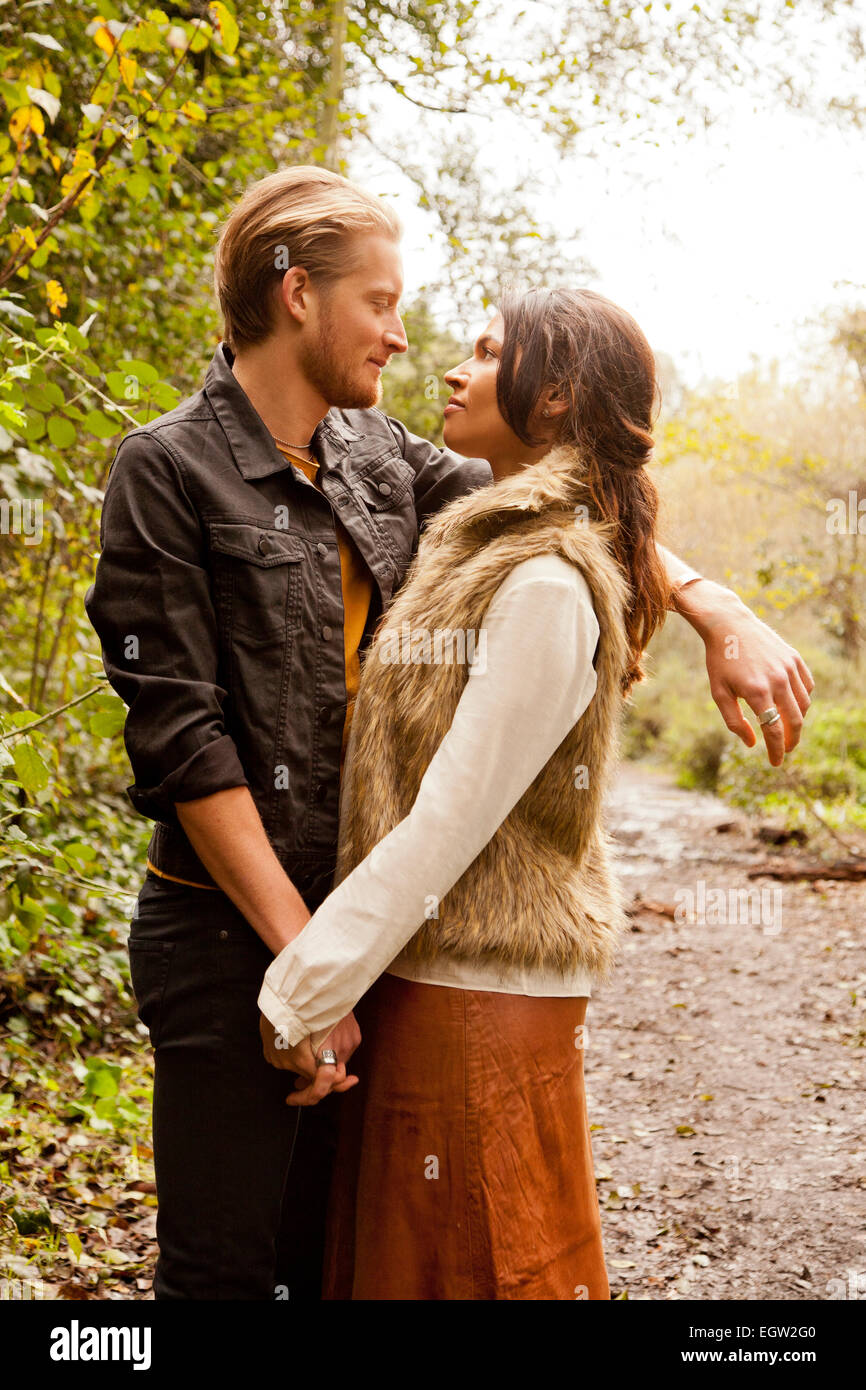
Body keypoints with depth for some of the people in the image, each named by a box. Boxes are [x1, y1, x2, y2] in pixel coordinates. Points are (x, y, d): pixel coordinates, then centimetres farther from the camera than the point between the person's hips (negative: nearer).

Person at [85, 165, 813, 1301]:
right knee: (226, 1265, 2)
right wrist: (301, 952, -17)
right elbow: (178, 736, -16)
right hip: (231, 937, -6)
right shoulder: (169, 470, -11)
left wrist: (715, 610, -2)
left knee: (327, 1247, 15)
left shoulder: (373, 452, 8)